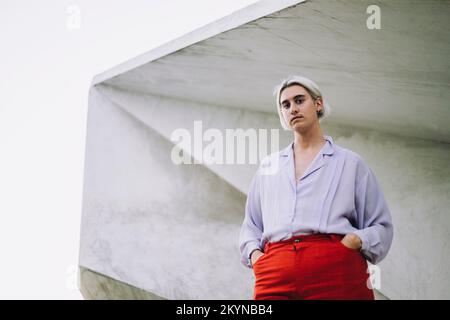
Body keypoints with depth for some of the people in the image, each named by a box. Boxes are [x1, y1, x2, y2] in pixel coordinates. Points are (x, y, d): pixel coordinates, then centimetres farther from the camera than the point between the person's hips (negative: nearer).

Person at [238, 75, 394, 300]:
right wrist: (253, 252, 6)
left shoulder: (350, 163, 15)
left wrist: (357, 241, -7)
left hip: (336, 273, -2)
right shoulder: (267, 166, 23)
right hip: (275, 274, 2)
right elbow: (250, 225, 27)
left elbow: (382, 227, 14)